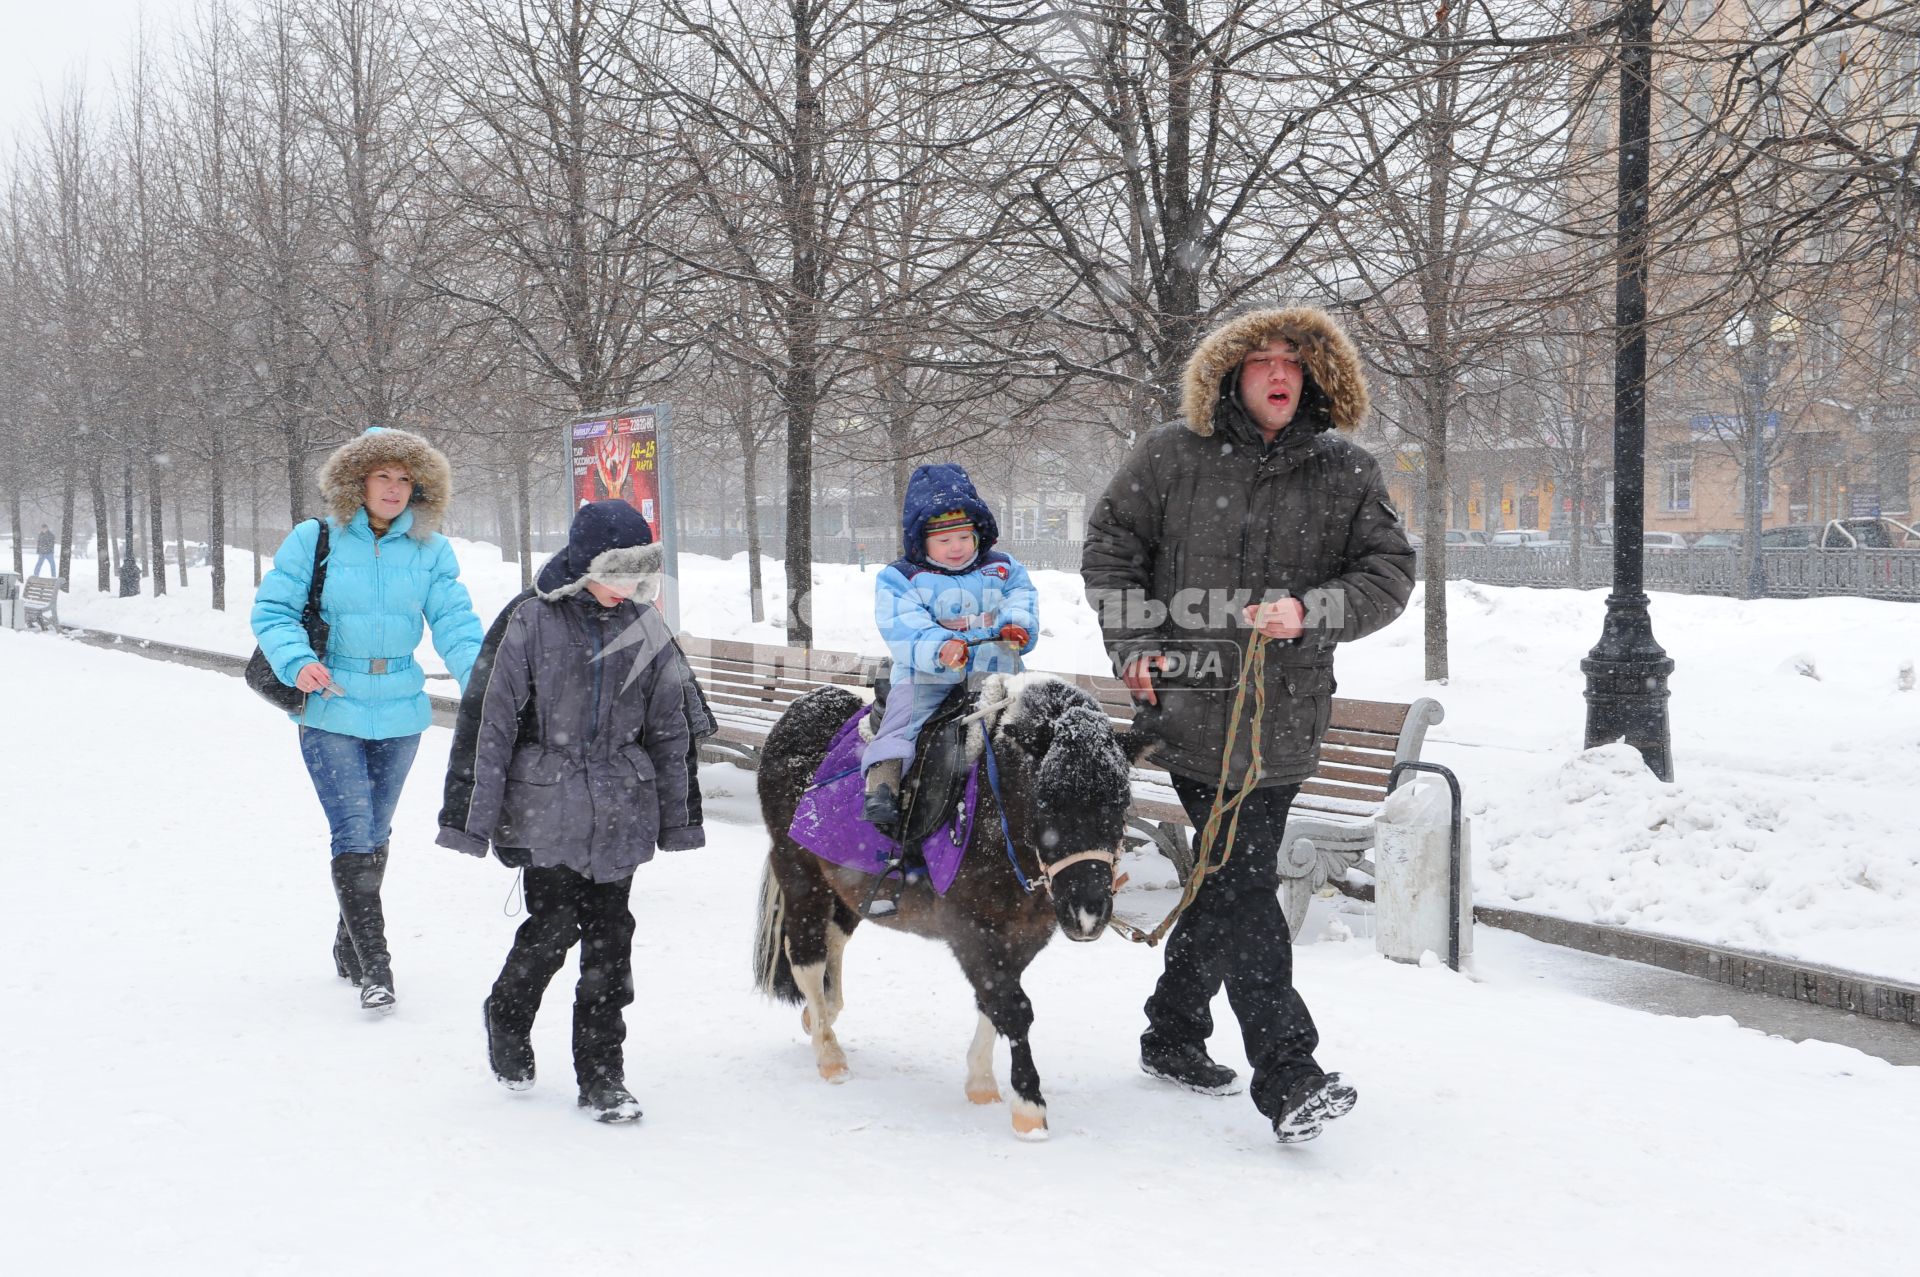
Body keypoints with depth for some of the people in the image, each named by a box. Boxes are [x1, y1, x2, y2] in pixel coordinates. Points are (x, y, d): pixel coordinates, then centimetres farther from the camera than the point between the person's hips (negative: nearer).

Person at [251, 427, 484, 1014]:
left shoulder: (430, 550, 0)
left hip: (399, 714, 3)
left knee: (375, 835, 16)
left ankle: (349, 950, 34)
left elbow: (454, 623, -8)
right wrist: (297, 661, -24)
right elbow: (271, 609, -5)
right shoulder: (314, 541, -6)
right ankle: (374, 963, -6)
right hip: (330, 713, -3)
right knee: (354, 835, -11)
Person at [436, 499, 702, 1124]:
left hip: (619, 812, 3)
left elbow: (669, 729, 13)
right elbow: (488, 720, -4)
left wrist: (677, 817, 13)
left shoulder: (646, 629, 6)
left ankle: (602, 1077, 12)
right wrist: (472, 816, -6)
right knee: (554, 924, -7)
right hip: (546, 807, -3)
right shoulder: (531, 620, -6)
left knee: (610, 938, 2)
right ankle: (508, 1021, 23)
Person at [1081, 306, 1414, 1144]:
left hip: (1285, 719, 4)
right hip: (1190, 703, -4)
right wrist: (1133, 644, -3)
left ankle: (1172, 1035, 33)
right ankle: (1288, 1076, -9)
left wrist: (1312, 611, -15)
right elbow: (1109, 547, 9)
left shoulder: (1347, 473, 6)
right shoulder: (1172, 456, 1)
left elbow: (1390, 571, 2)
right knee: (1242, 883, -8)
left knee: (1230, 878, 15)